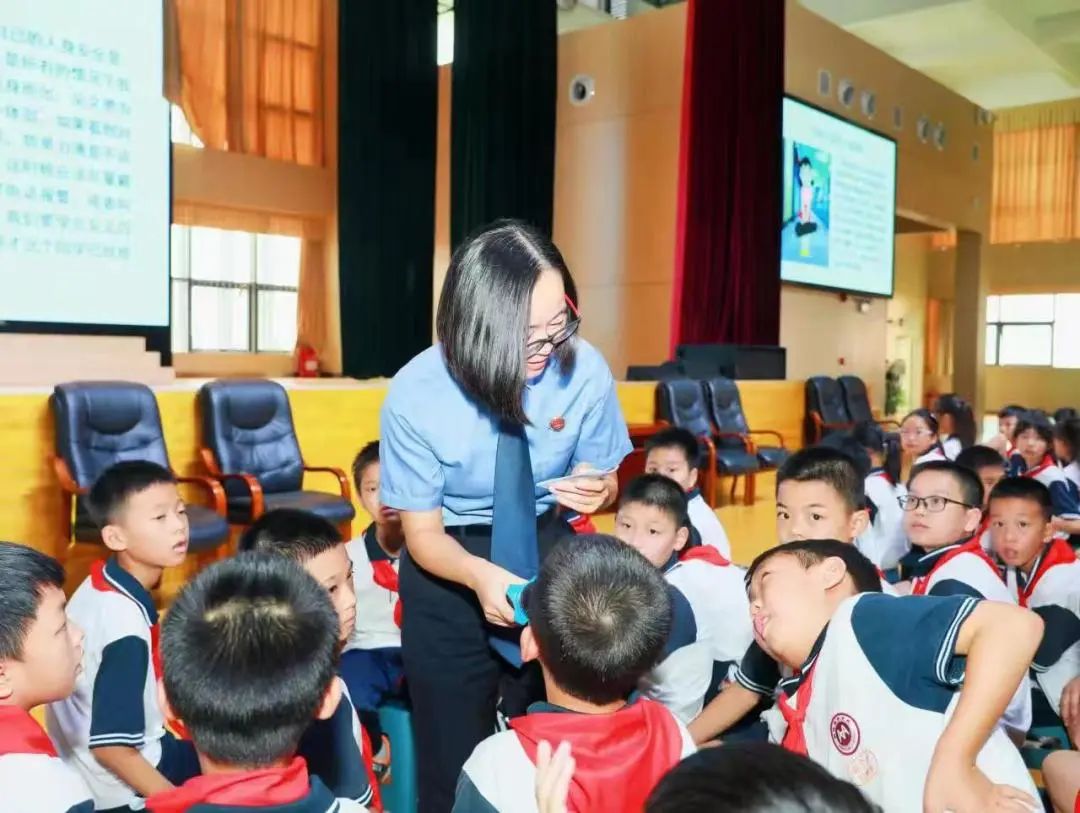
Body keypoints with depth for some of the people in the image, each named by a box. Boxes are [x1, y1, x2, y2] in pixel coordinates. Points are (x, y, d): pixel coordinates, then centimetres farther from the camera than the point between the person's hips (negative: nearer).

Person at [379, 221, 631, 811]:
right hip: (447, 573, -1)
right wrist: (480, 574, -35)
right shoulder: (415, 396, -24)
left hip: (547, 549, 2)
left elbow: (605, 480, -2)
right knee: (453, 759, 10)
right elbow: (423, 530, -14)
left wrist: (594, 491, -27)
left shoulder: (584, 371, -20)